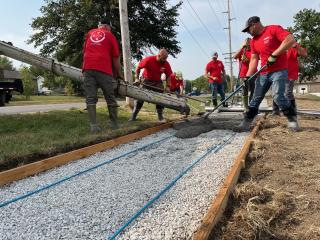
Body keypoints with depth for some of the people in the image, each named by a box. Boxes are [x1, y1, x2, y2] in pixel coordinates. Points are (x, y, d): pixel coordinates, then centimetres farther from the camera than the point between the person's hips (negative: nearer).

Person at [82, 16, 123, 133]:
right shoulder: (110, 35, 12)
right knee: (110, 98, 7)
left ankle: (94, 126, -7)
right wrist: (119, 74, 19)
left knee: (90, 98, 0)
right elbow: (115, 58, 8)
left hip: (88, 68, 3)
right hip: (104, 69, -2)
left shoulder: (90, 33, 22)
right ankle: (115, 125, 11)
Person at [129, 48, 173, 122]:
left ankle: (160, 117, 7)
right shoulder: (149, 59, -23)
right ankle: (133, 116, 8)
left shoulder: (166, 64, -13)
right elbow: (138, 67, -11)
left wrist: (167, 86, -9)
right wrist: (137, 78, -14)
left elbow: (168, 75, -1)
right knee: (139, 98, -1)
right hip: (146, 81, -2)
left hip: (157, 82, 3)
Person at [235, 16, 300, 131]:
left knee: (278, 96, -19)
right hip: (263, 73, 7)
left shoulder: (274, 29, -7)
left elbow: (291, 40, -17)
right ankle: (246, 124, 9)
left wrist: (274, 55, -20)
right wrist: (248, 76, -4)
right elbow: (254, 59, 8)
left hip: (279, 70, -6)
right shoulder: (253, 41, 14)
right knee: (256, 99, 4)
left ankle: (292, 119, 3)